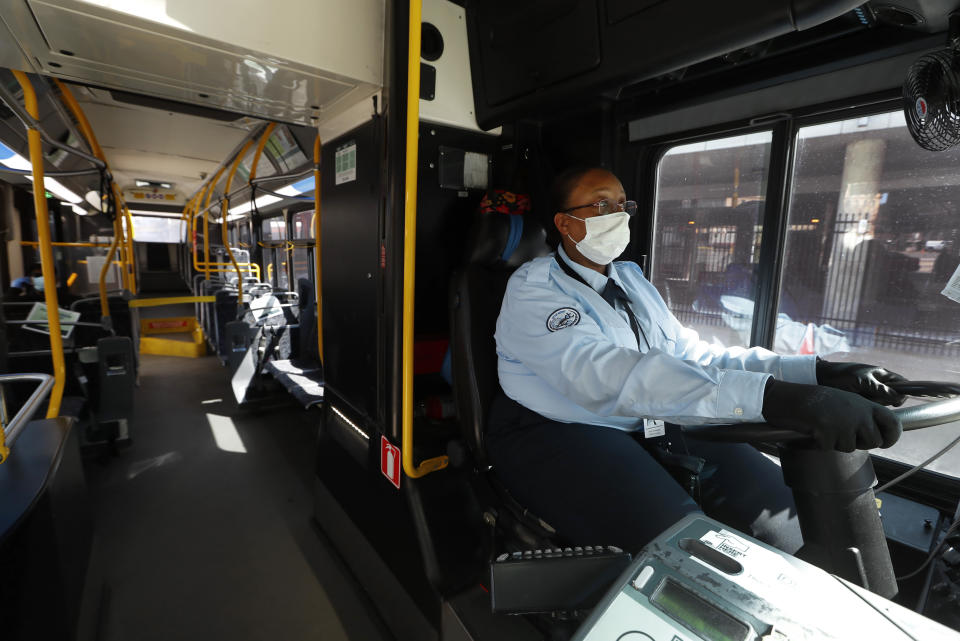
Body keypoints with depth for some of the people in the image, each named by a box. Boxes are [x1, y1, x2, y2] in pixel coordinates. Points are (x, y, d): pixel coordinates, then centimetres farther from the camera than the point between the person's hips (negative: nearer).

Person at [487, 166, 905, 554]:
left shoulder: (631, 279, 15)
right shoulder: (534, 287, -12)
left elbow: (694, 355, 8)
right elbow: (608, 375, -30)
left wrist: (816, 373, -6)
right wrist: (773, 397, -38)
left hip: (646, 424, 7)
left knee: (778, 511, -9)